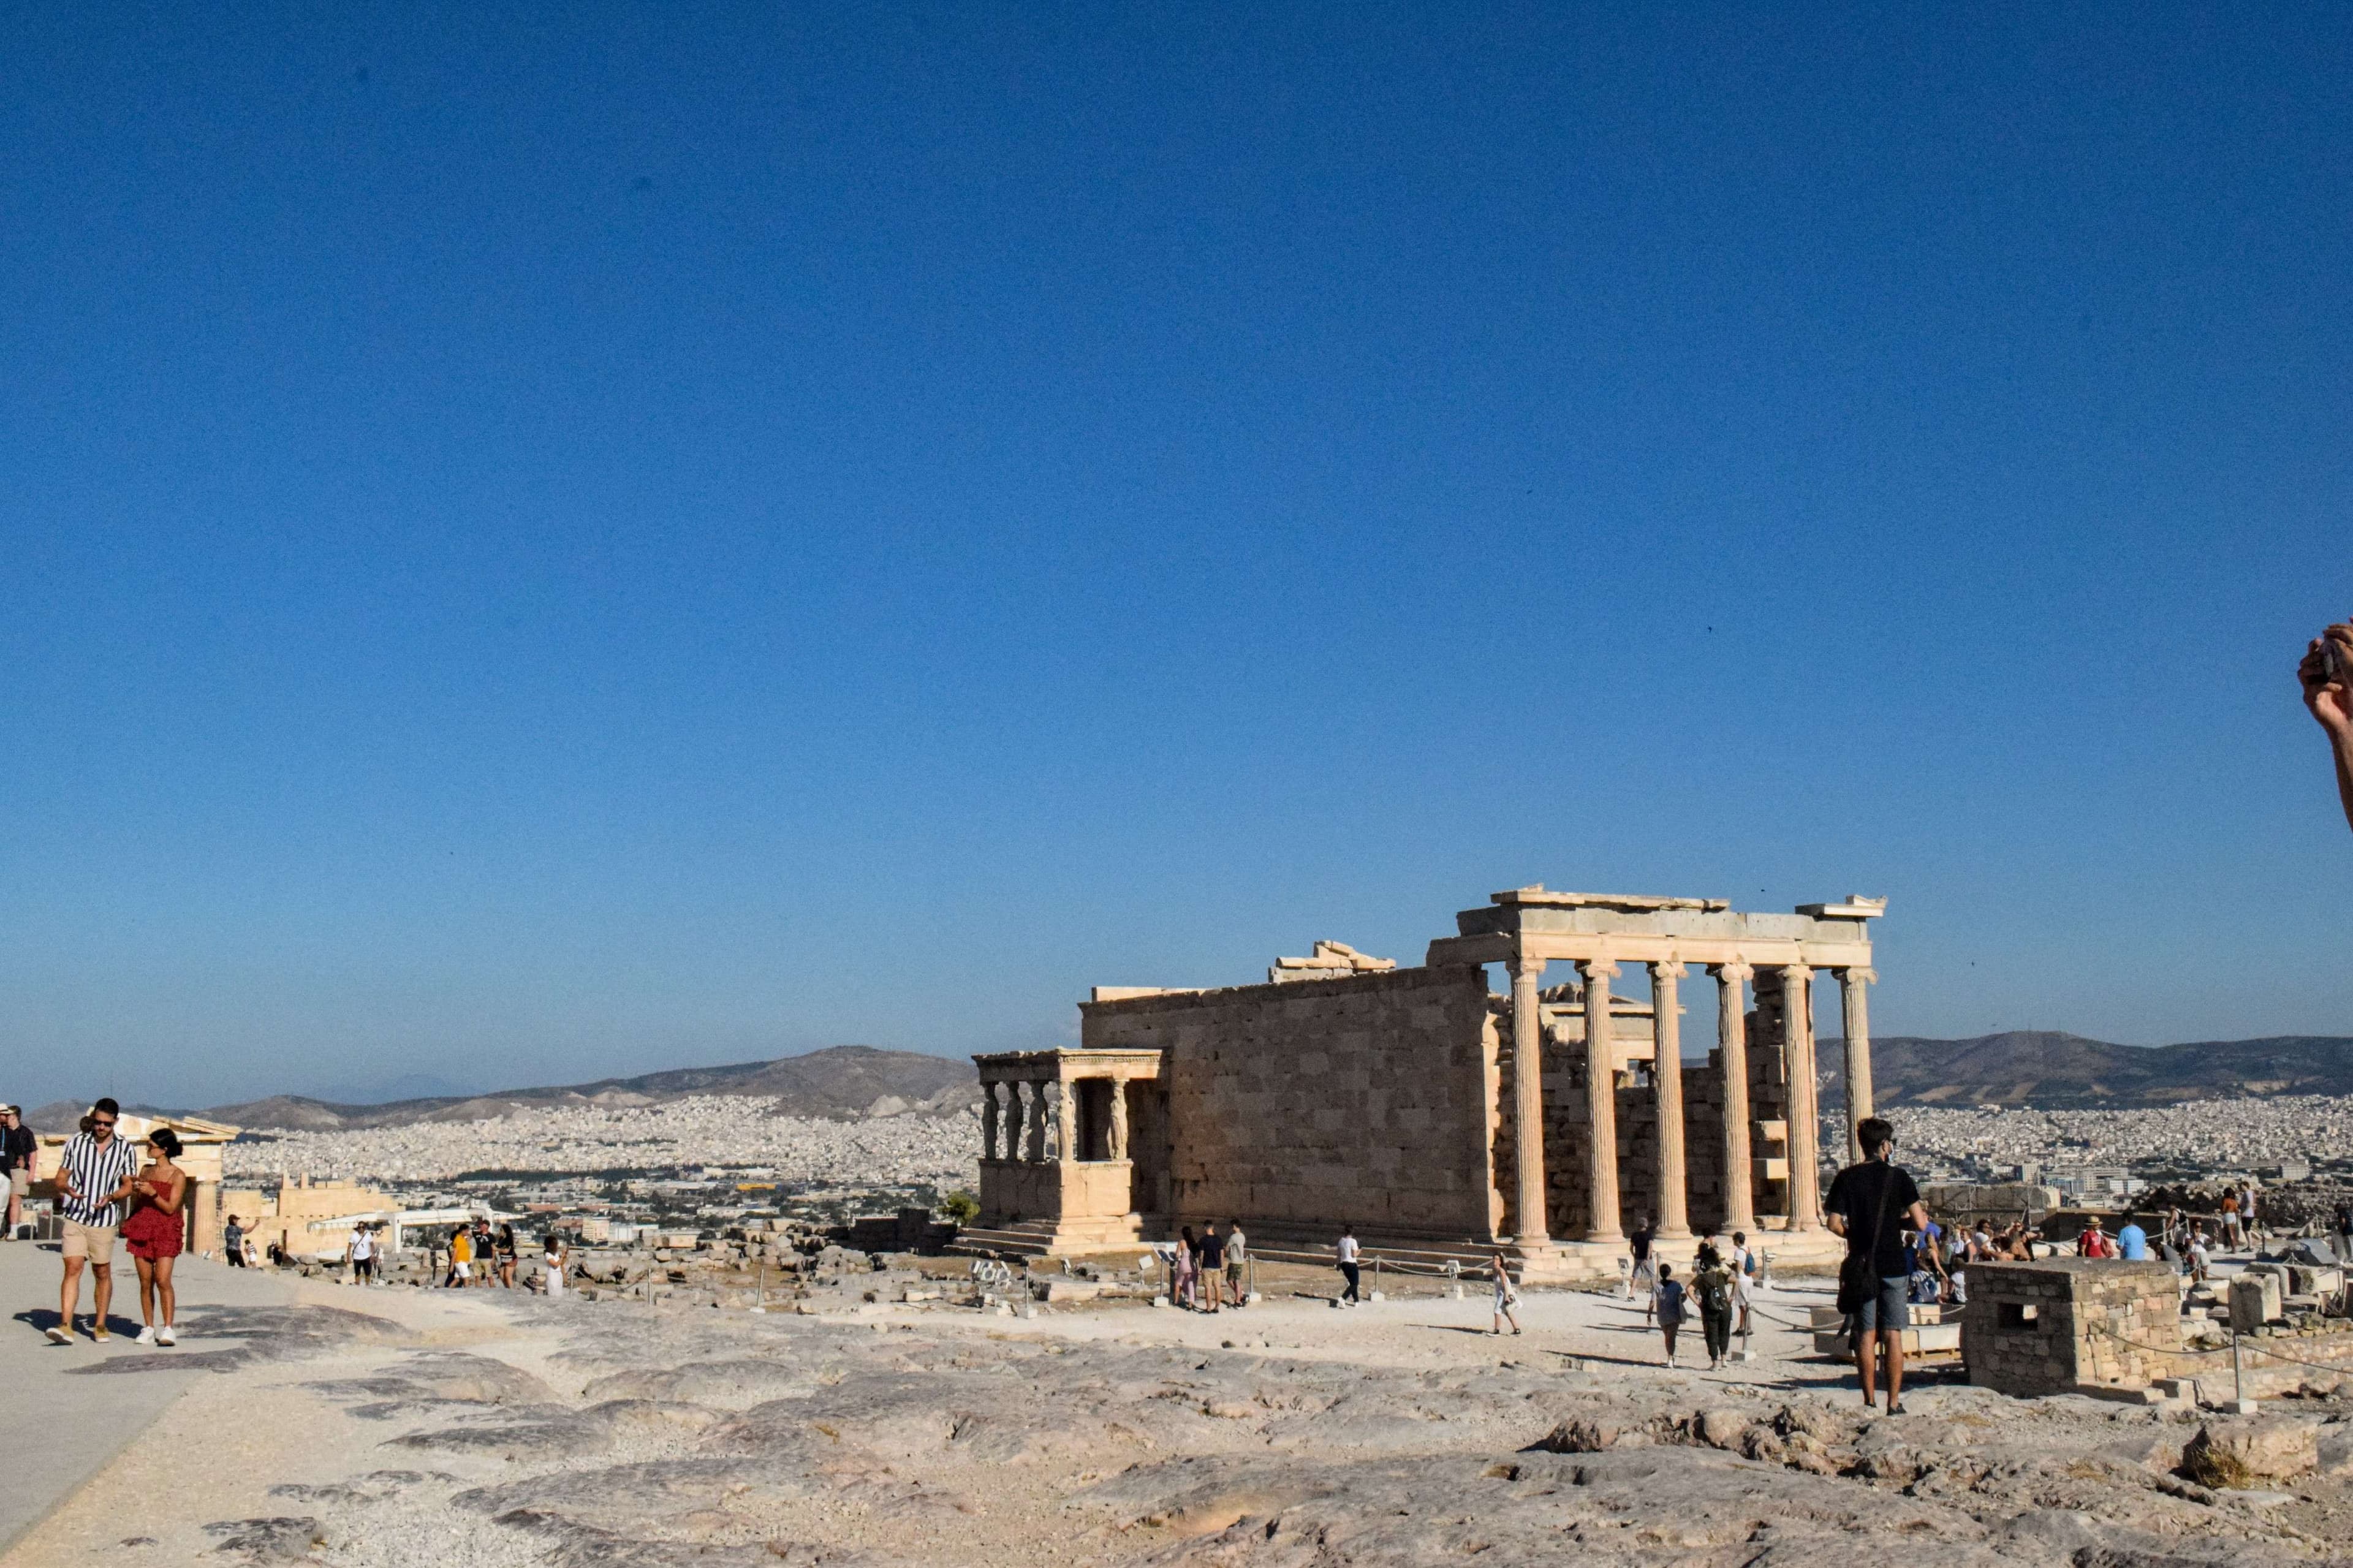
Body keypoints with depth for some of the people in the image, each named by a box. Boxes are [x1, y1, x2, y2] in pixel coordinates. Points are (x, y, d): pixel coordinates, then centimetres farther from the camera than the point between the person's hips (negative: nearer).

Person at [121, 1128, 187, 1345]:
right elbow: (137, 1202, 22)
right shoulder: (146, 1171, 14)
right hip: (142, 1230, 5)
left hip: (165, 1233, -5)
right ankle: (149, 1328, 5)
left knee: (163, 1280, -15)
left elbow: (171, 1208, -9)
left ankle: (168, 1329, -16)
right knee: (145, 1282, 2)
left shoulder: (177, 1176, -3)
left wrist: (152, 1193, -20)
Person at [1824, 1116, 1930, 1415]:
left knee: (1866, 1335, 5)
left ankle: (1869, 1402, 5)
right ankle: (1894, 1402, 3)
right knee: (1893, 1335, 3)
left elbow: (1834, 1223, -6)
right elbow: (1920, 1223, -7)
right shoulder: (1898, 1176, -4)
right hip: (1893, 1265, -1)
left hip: (1860, 1265, 1)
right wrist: (1898, 1220, 13)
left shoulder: (1847, 1178, -1)